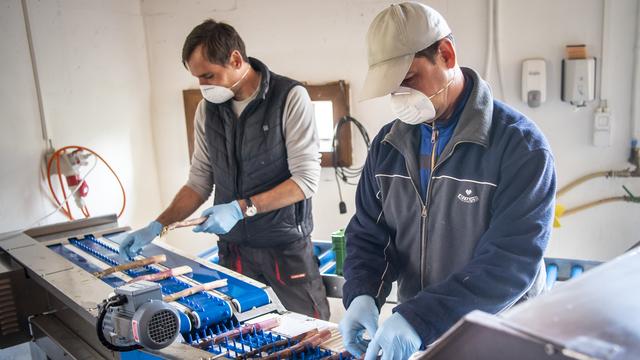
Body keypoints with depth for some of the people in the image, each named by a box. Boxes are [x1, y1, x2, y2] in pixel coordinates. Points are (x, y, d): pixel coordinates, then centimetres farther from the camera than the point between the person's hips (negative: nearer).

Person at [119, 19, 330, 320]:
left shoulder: (290, 98, -12)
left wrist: (242, 208, -21)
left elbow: (306, 179, -14)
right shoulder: (208, 109, 4)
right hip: (232, 247, 4)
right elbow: (199, 183, 9)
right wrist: (157, 226, -2)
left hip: (286, 247, -4)